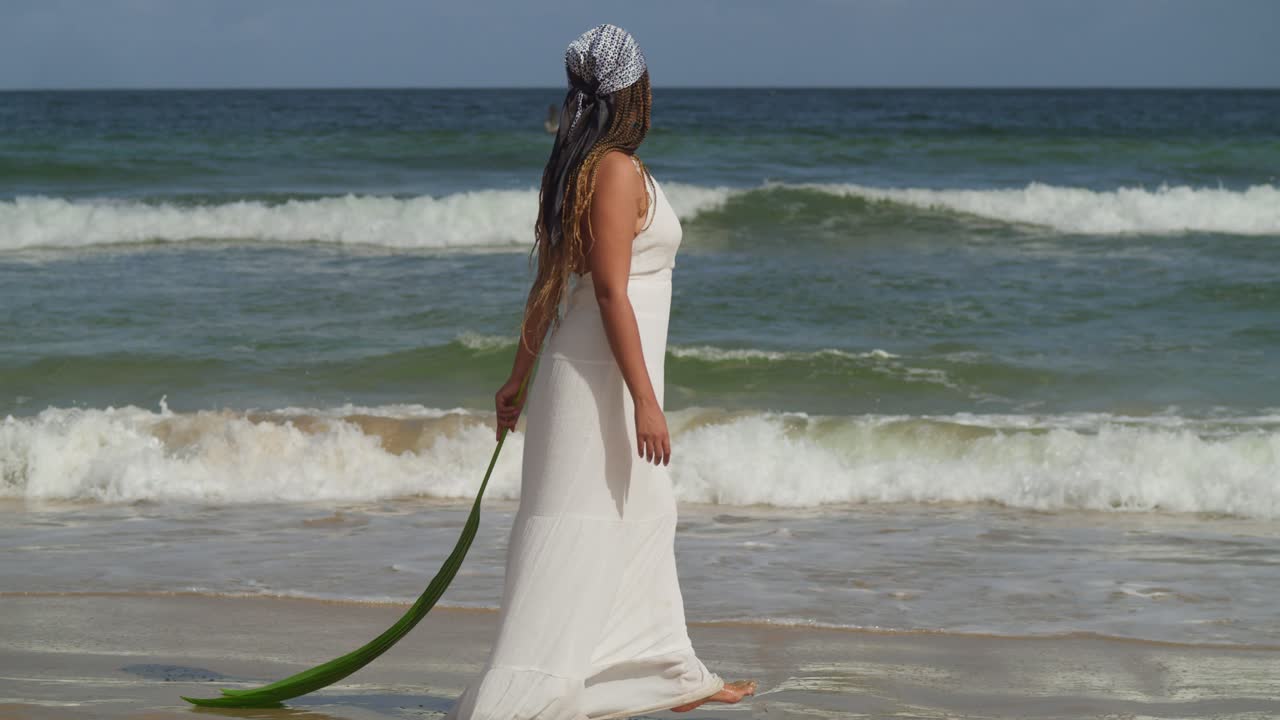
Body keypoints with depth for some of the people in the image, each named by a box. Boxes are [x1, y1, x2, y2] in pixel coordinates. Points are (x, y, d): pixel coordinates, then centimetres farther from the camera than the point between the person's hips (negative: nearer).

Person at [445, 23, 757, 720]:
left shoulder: (573, 169, 10)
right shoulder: (617, 171, -16)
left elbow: (547, 283, 14)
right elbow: (611, 292, -20)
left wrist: (521, 376, 19)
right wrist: (644, 399, -21)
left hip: (596, 369, 10)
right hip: (602, 374, -10)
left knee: (644, 518, 19)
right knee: (576, 532, -9)